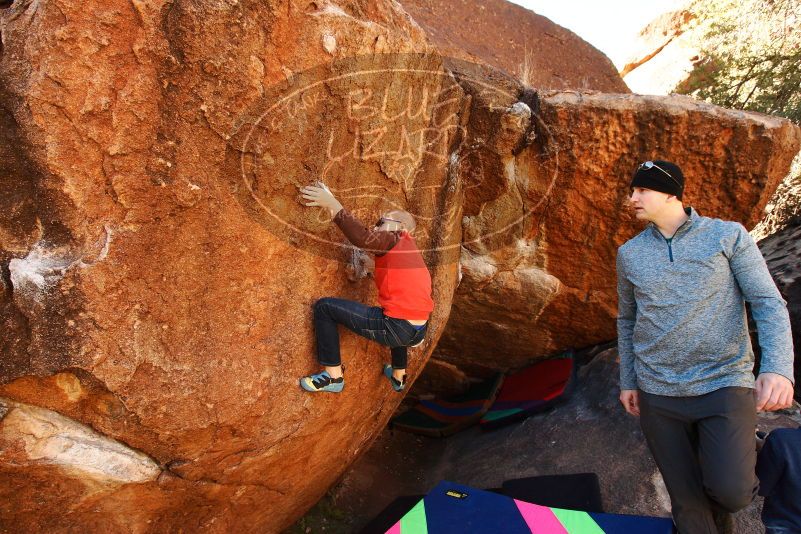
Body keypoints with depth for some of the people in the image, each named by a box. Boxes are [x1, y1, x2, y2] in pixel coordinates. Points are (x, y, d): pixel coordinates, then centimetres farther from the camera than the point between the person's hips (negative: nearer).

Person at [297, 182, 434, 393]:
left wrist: (332, 205, -24)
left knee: (324, 306, -4)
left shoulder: (395, 240, -4)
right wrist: (379, 268, 36)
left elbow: (363, 237, -24)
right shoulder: (410, 249, 21)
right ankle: (399, 376, 54)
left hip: (396, 330, -9)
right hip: (418, 332, 9)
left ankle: (333, 375, 1)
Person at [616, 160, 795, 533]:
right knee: (687, 500, 4)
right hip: (658, 394, 3)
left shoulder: (728, 235, -1)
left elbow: (769, 303, -5)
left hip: (724, 385, -2)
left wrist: (779, 368, -21)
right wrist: (628, 381, 16)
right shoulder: (630, 253, 8)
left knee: (730, 491, -15)